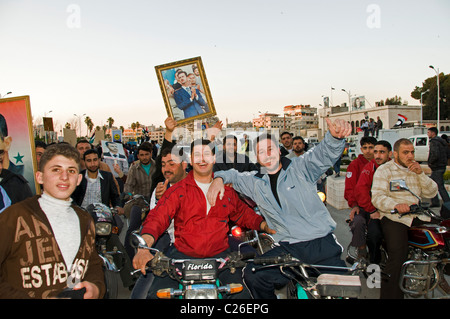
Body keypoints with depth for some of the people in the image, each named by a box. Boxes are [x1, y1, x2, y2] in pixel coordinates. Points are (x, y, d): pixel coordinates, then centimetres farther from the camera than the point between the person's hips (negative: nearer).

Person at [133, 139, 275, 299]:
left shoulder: (226, 190, 13)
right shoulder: (178, 190, 3)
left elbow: (243, 213, 23)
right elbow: (157, 217, -9)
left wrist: (264, 225, 4)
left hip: (219, 254, 2)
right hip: (182, 254, -1)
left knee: (240, 290, -18)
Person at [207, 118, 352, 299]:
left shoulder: (300, 168, 1)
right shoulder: (254, 182, 12)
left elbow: (324, 153, -13)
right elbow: (233, 175, 25)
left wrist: (335, 136, -36)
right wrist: (219, 179, 1)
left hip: (321, 242, -2)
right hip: (287, 248, 2)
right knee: (252, 275, -17)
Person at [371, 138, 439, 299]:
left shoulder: (416, 169, 22)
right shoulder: (384, 170, 2)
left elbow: (431, 193, 13)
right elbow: (377, 197, -10)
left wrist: (421, 174, -1)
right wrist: (396, 205, -28)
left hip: (417, 217, 6)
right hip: (394, 217, -6)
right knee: (398, 257, -23)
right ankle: (390, 295, -14)